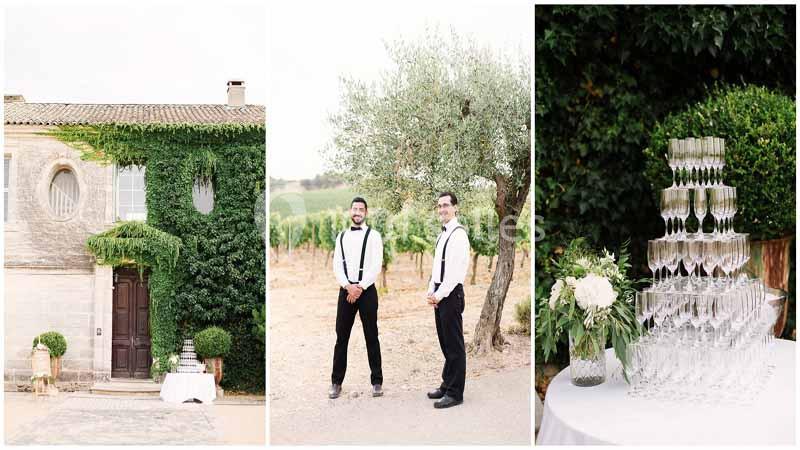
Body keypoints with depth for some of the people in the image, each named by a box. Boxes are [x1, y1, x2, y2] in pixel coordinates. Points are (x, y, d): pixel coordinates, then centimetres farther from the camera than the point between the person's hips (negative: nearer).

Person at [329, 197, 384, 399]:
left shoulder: (373, 236, 0)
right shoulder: (341, 236, 11)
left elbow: (376, 265, -8)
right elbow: (337, 265, 5)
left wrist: (360, 288, -13)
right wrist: (348, 286, -11)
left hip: (366, 290, -3)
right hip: (346, 290, 3)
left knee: (371, 337, 3)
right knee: (341, 337, 5)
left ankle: (377, 382, 11)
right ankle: (336, 382, 12)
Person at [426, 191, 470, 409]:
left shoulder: (458, 234, -12)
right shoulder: (442, 235, 16)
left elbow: (456, 271, -18)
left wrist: (439, 294, -17)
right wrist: (431, 292, 7)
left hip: (451, 294, -9)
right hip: (439, 295, 9)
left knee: (454, 346, -2)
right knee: (445, 344, 15)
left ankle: (455, 393, 4)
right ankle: (447, 385, 25)